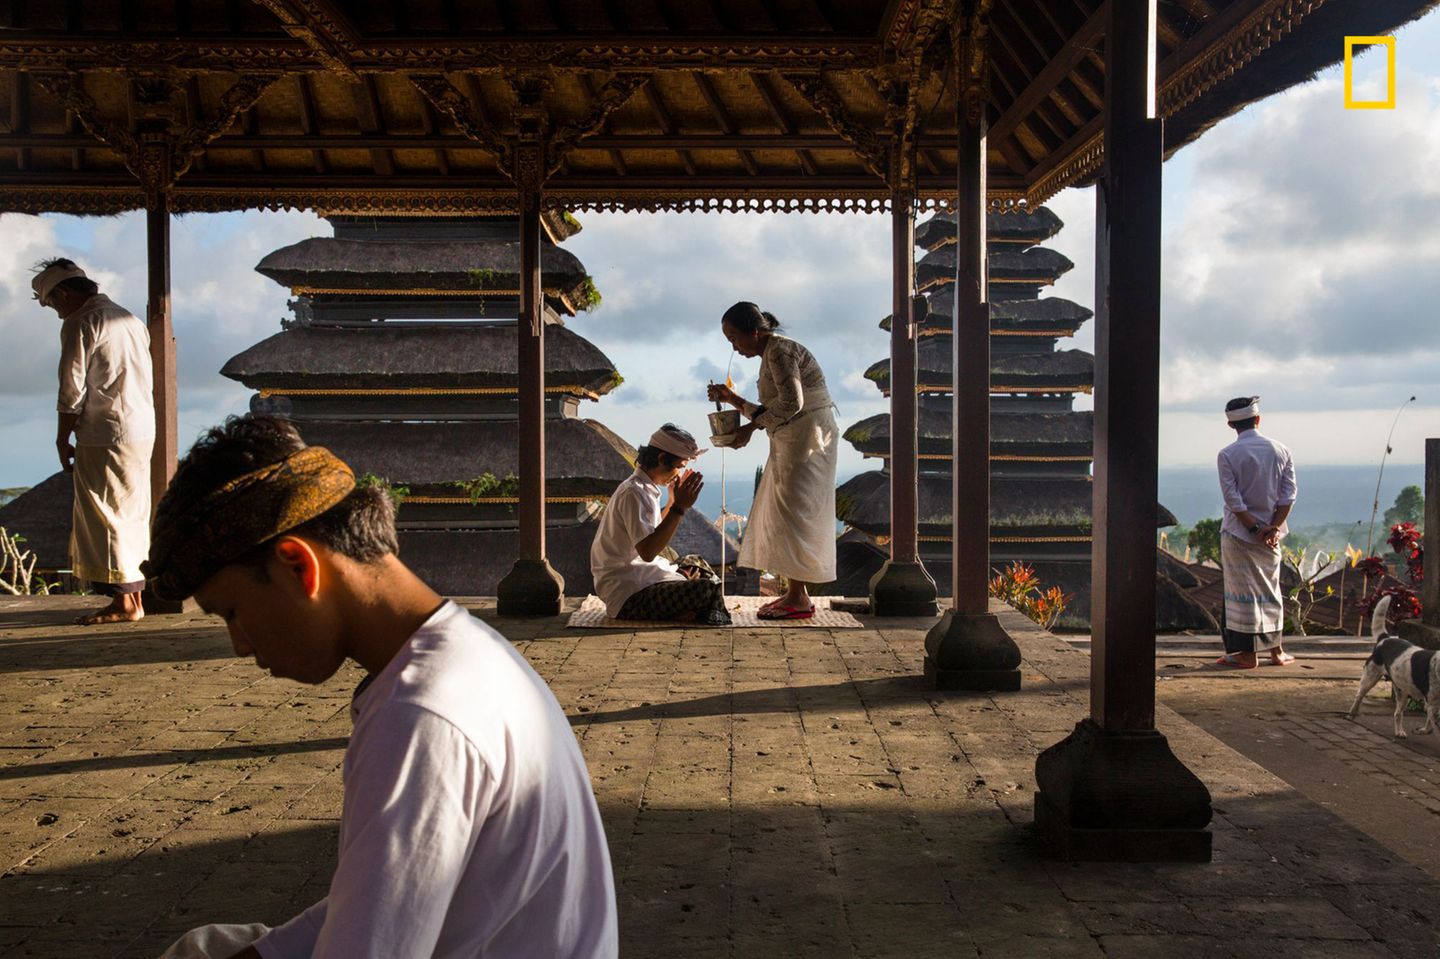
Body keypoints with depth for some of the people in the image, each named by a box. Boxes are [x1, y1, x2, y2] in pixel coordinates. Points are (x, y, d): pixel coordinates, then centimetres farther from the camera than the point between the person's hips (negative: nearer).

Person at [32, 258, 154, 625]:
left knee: (104, 518, -2)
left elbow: (72, 391, -11)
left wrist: (62, 441, -2)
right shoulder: (131, 319, 17)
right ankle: (134, 595, 15)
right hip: (143, 431, 8)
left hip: (105, 435, -8)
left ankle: (123, 602, -2)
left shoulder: (80, 324, -7)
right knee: (133, 516, 12)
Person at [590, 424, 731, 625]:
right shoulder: (633, 493, -16)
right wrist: (679, 507, -23)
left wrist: (673, 502, 22)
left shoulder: (646, 489, 16)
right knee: (707, 590, -27)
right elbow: (647, 551, -25)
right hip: (627, 595, -11)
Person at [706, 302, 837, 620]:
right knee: (777, 514, 10)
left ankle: (800, 597, -8)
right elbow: (770, 412, 20)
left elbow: (792, 402, -26)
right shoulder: (770, 355, 17)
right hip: (789, 443, 10)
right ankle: (793, 592, 12)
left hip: (808, 437, -10)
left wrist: (751, 427, -21)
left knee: (791, 513, -10)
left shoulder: (780, 350, -13)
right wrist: (732, 399, 13)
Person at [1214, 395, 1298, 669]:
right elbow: (1288, 494, -2)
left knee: (1243, 593, 1)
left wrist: (1255, 529, -11)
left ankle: (1248, 654, 5)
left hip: (1238, 532, -4)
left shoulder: (1228, 455, -10)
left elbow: (1233, 499, -15)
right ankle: (1276, 650, 21)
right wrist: (1273, 527, -7)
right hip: (1271, 532, 4)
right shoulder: (1281, 451, 3)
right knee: (1270, 589, 15)